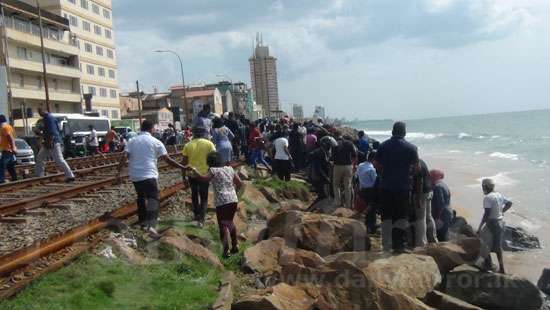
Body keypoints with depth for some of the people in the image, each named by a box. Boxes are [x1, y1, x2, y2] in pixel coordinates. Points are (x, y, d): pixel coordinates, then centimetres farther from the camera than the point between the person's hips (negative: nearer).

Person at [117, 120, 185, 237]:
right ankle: (150, 224, -27)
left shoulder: (132, 141, 8)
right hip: (149, 175, -5)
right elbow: (168, 160, -4)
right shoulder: (155, 142, -1)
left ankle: (143, 222, 33)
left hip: (135, 176, 5)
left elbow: (124, 158, -3)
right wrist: (183, 167, 1)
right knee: (154, 199, -6)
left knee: (141, 198, 22)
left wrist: (119, 172, -1)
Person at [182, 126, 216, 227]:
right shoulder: (209, 144, -6)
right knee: (204, 197, 11)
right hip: (204, 174, -2)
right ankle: (201, 219, -1)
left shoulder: (188, 145, -1)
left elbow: (184, 163, 0)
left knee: (194, 195, 22)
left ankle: (197, 215, 35)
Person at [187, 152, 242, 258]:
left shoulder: (213, 170, -4)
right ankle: (235, 246, 29)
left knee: (223, 225, 0)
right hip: (233, 200, 6)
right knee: (230, 222, 23)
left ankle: (226, 250, -8)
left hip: (221, 201, -6)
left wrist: (194, 171, -13)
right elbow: (240, 183, 11)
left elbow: (205, 179, -23)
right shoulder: (230, 169, 11)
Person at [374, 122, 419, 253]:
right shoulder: (411, 148, -6)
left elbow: (376, 164, 5)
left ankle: (386, 244, 17)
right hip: (403, 186, -2)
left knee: (386, 216, 12)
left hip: (385, 186, 3)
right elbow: (416, 167, -3)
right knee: (401, 217, 3)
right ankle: (399, 245, -3)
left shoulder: (383, 146, 1)